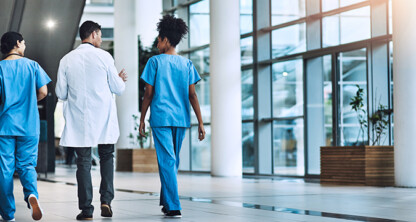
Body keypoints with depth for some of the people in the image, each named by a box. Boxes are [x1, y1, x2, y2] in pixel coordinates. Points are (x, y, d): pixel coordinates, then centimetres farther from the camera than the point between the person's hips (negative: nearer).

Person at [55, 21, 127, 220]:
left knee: (83, 162, 4)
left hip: (78, 119, 1)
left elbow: (61, 93, 3)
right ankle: (106, 200, 1)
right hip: (103, 118, -1)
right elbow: (118, 88, -1)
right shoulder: (104, 56, -5)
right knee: (107, 157, 14)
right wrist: (121, 79, 21)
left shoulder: (67, 60, 1)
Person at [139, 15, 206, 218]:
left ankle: (174, 207, -10)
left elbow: (148, 94, -3)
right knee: (173, 162, 18)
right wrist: (200, 123, 2)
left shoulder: (155, 62, -2)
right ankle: (166, 202, 27)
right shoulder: (186, 64, 7)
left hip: (160, 118, -4)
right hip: (181, 119, 4)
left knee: (167, 162, -4)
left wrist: (142, 120, 6)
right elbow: (192, 95, 2)